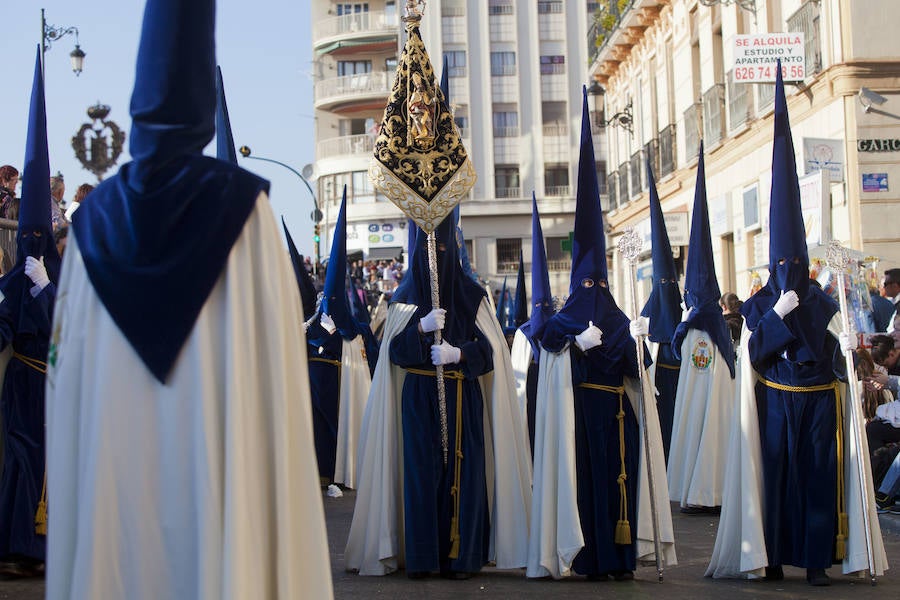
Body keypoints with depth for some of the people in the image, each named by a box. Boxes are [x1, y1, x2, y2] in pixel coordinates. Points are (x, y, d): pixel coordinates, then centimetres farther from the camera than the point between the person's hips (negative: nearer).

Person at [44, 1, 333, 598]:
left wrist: (69, 483, 15)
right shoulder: (242, 203, -6)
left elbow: (67, 362, 7)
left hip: (113, 468, 4)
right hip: (216, 455, -3)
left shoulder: (96, 216, 5)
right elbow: (275, 349, -7)